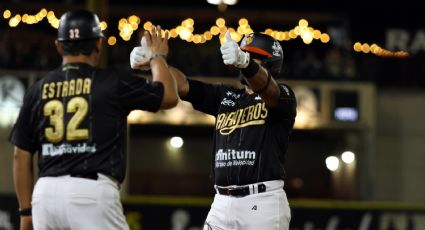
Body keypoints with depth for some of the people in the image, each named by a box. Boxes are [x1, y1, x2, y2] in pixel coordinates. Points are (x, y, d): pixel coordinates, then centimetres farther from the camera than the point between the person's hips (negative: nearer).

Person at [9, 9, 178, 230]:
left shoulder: (38, 90, 12)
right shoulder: (113, 82, 1)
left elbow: (21, 155, 12)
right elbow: (169, 96, 12)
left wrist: (26, 211, 18)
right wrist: (157, 56, 28)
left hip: (45, 192, 5)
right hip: (92, 189, -4)